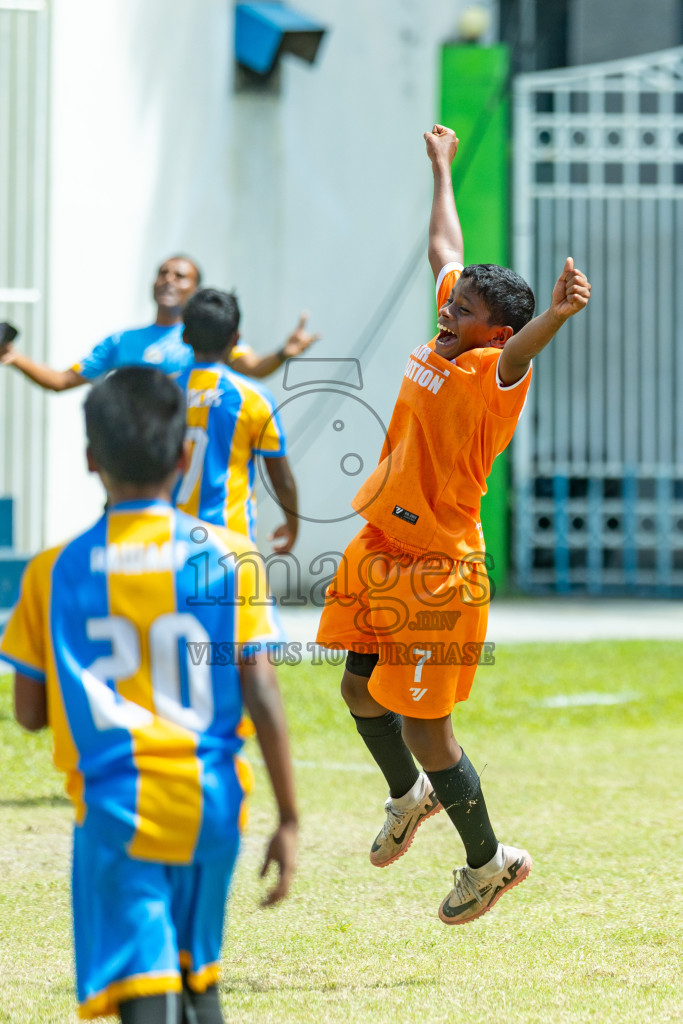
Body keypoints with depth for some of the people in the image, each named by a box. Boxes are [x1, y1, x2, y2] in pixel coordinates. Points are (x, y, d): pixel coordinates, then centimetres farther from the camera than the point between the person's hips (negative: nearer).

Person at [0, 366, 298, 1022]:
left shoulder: (55, 573, -1)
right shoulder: (228, 557, -2)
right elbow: (261, 695, -5)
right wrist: (288, 819, 0)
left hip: (115, 803, -2)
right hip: (211, 801, 2)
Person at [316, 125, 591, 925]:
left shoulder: (493, 373, -16)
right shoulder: (444, 347, 5)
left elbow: (519, 349, -40)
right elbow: (445, 251, 20)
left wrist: (556, 314, -63)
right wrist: (441, 168, 32)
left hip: (436, 572, -8)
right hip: (375, 556, 8)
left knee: (424, 727, -3)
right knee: (359, 686, 20)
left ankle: (489, 860, 14)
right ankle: (409, 796, 46)